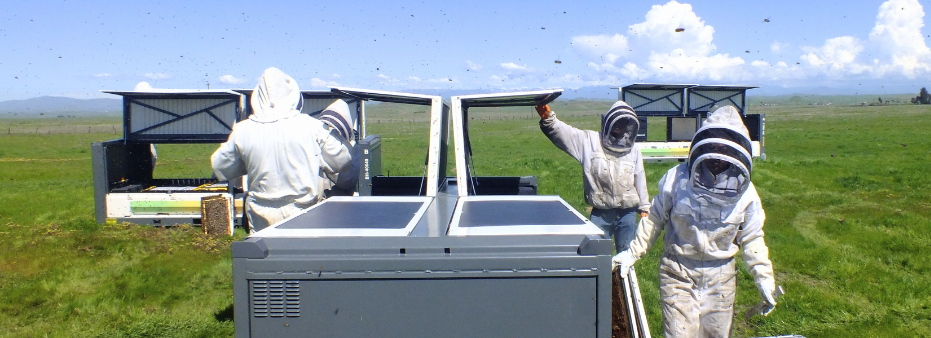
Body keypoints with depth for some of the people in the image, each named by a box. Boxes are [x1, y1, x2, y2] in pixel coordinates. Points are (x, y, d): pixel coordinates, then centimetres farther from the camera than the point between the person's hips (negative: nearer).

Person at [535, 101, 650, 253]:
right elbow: (564, 133, -15)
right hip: (600, 214, -2)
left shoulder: (634, 150, 5)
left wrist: (644, 207, 15)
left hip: (627, 213, 2)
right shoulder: (590, 141, -4)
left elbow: (640, 180, 11)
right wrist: (547, 118, -33)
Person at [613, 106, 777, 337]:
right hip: (678, 274, -2)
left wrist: (764, 279, -1)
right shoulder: (677, 179, -13)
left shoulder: (744, 191, -7)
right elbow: (655, 219, 0)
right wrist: (632, 253, -2)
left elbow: (751, 238, 4)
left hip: (720, 276, 2)